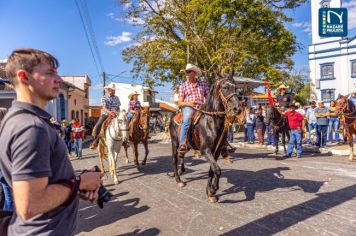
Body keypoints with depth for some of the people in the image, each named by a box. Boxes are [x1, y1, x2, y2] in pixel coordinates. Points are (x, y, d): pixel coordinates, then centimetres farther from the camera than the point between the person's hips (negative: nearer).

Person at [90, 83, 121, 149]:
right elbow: (104, 107, -17)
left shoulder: (116, 98, 9)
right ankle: (95, 142, -11)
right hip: (105, 114, -3)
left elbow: (118, 107, 15)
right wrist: (110, 112, -36)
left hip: (115, 115, 3)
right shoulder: (104, 98, -3)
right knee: (98, 125, -23)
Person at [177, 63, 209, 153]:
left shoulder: (203, 84, 15)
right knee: (187, 119, -35)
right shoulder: (183, 86, 10)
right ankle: (182, 144, -35)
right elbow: (180, 103, 4)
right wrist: (188, 103, -16)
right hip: (188, 107, -2)